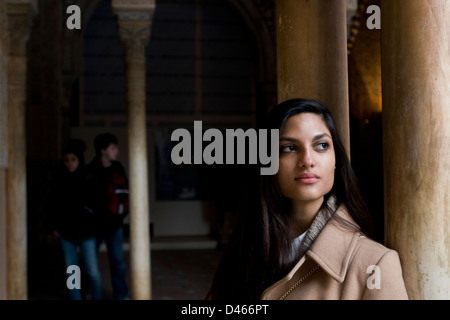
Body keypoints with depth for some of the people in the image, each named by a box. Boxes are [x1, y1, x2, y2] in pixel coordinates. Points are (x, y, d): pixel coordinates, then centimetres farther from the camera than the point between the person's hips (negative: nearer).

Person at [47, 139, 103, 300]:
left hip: (86, 232, -3)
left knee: (92, 271, 0)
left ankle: (98, 298, 16)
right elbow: (55, 204, 10)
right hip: (65, 232, 3)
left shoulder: (88, 178, -6)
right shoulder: (60, 178, 3)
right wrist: (54, 226, 5)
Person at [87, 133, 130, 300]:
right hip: (95, 223, -4)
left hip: (114, 223, 4)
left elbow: (125, 191, 12)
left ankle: (121, 295, 20)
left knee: (118, 260, 9)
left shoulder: (118, 168, 3)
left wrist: (123, 211, 2)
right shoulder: (91, 171, -14)